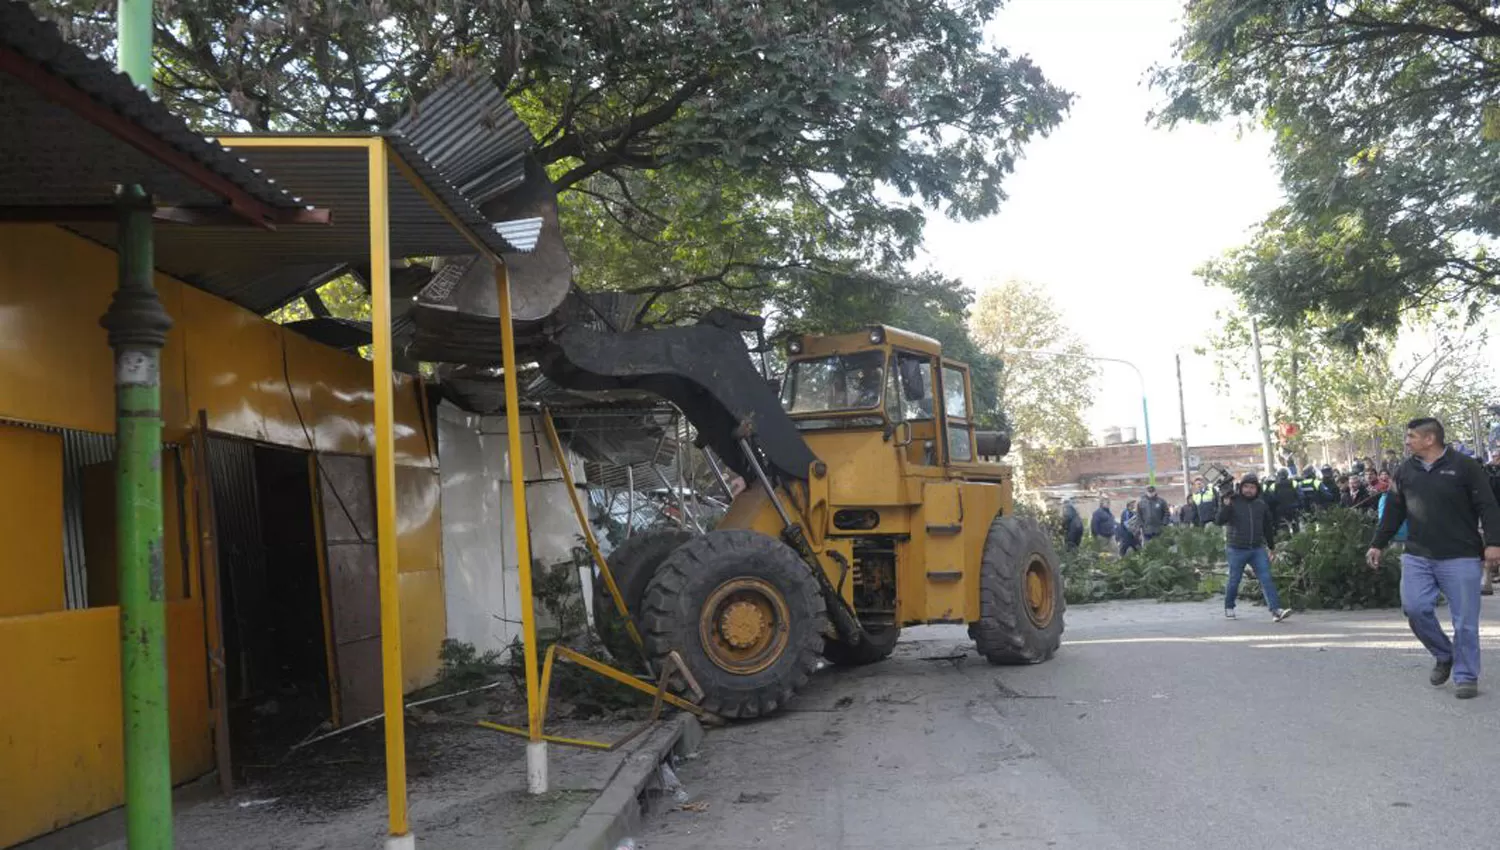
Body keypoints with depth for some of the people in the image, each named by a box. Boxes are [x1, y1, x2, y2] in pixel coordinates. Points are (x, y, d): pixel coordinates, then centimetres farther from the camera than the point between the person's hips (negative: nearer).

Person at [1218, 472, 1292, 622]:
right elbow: (1220, 521, -14)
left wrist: (1271, 547, 21)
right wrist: (1225, 506, -27)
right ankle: (1229, 607, 25)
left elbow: (1268, 528, 20)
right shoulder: (1232, 502, -3)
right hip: (1236, 549, -3)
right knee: (1234, 581, 6)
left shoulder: (1261, 505, 10)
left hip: (1258, 549, 3)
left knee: (1267, 579, -7)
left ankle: (1276, 610, -13)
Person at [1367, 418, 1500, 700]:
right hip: (1417, 556, 4)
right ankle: (1444, 655, 18)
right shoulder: (1405, 471, 9)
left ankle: (1466, 676, 14)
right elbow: (1393, 512, 16)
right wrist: (1378, 544, 15)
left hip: (1461, 557, -4)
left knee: (1464, 620, 0)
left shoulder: (1465, 466, -4)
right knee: (1415, 608, -8)